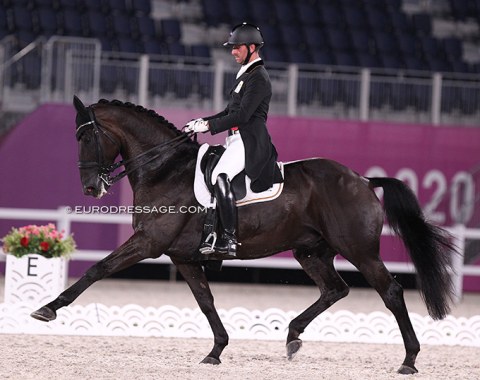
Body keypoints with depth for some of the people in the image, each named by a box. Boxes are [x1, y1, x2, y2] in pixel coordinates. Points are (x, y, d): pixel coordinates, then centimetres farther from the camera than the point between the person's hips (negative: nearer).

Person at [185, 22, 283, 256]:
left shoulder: (258, 78, -10)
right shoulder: (245, 75, 22)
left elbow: (242, 115, -19)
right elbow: (230, 112, 25)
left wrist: (209, 125, -18)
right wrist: (203, 122, 12)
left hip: (249, 140, -11)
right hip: (237, 140, 11)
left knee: (220, 176, -31)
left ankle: (230, 240, -35)